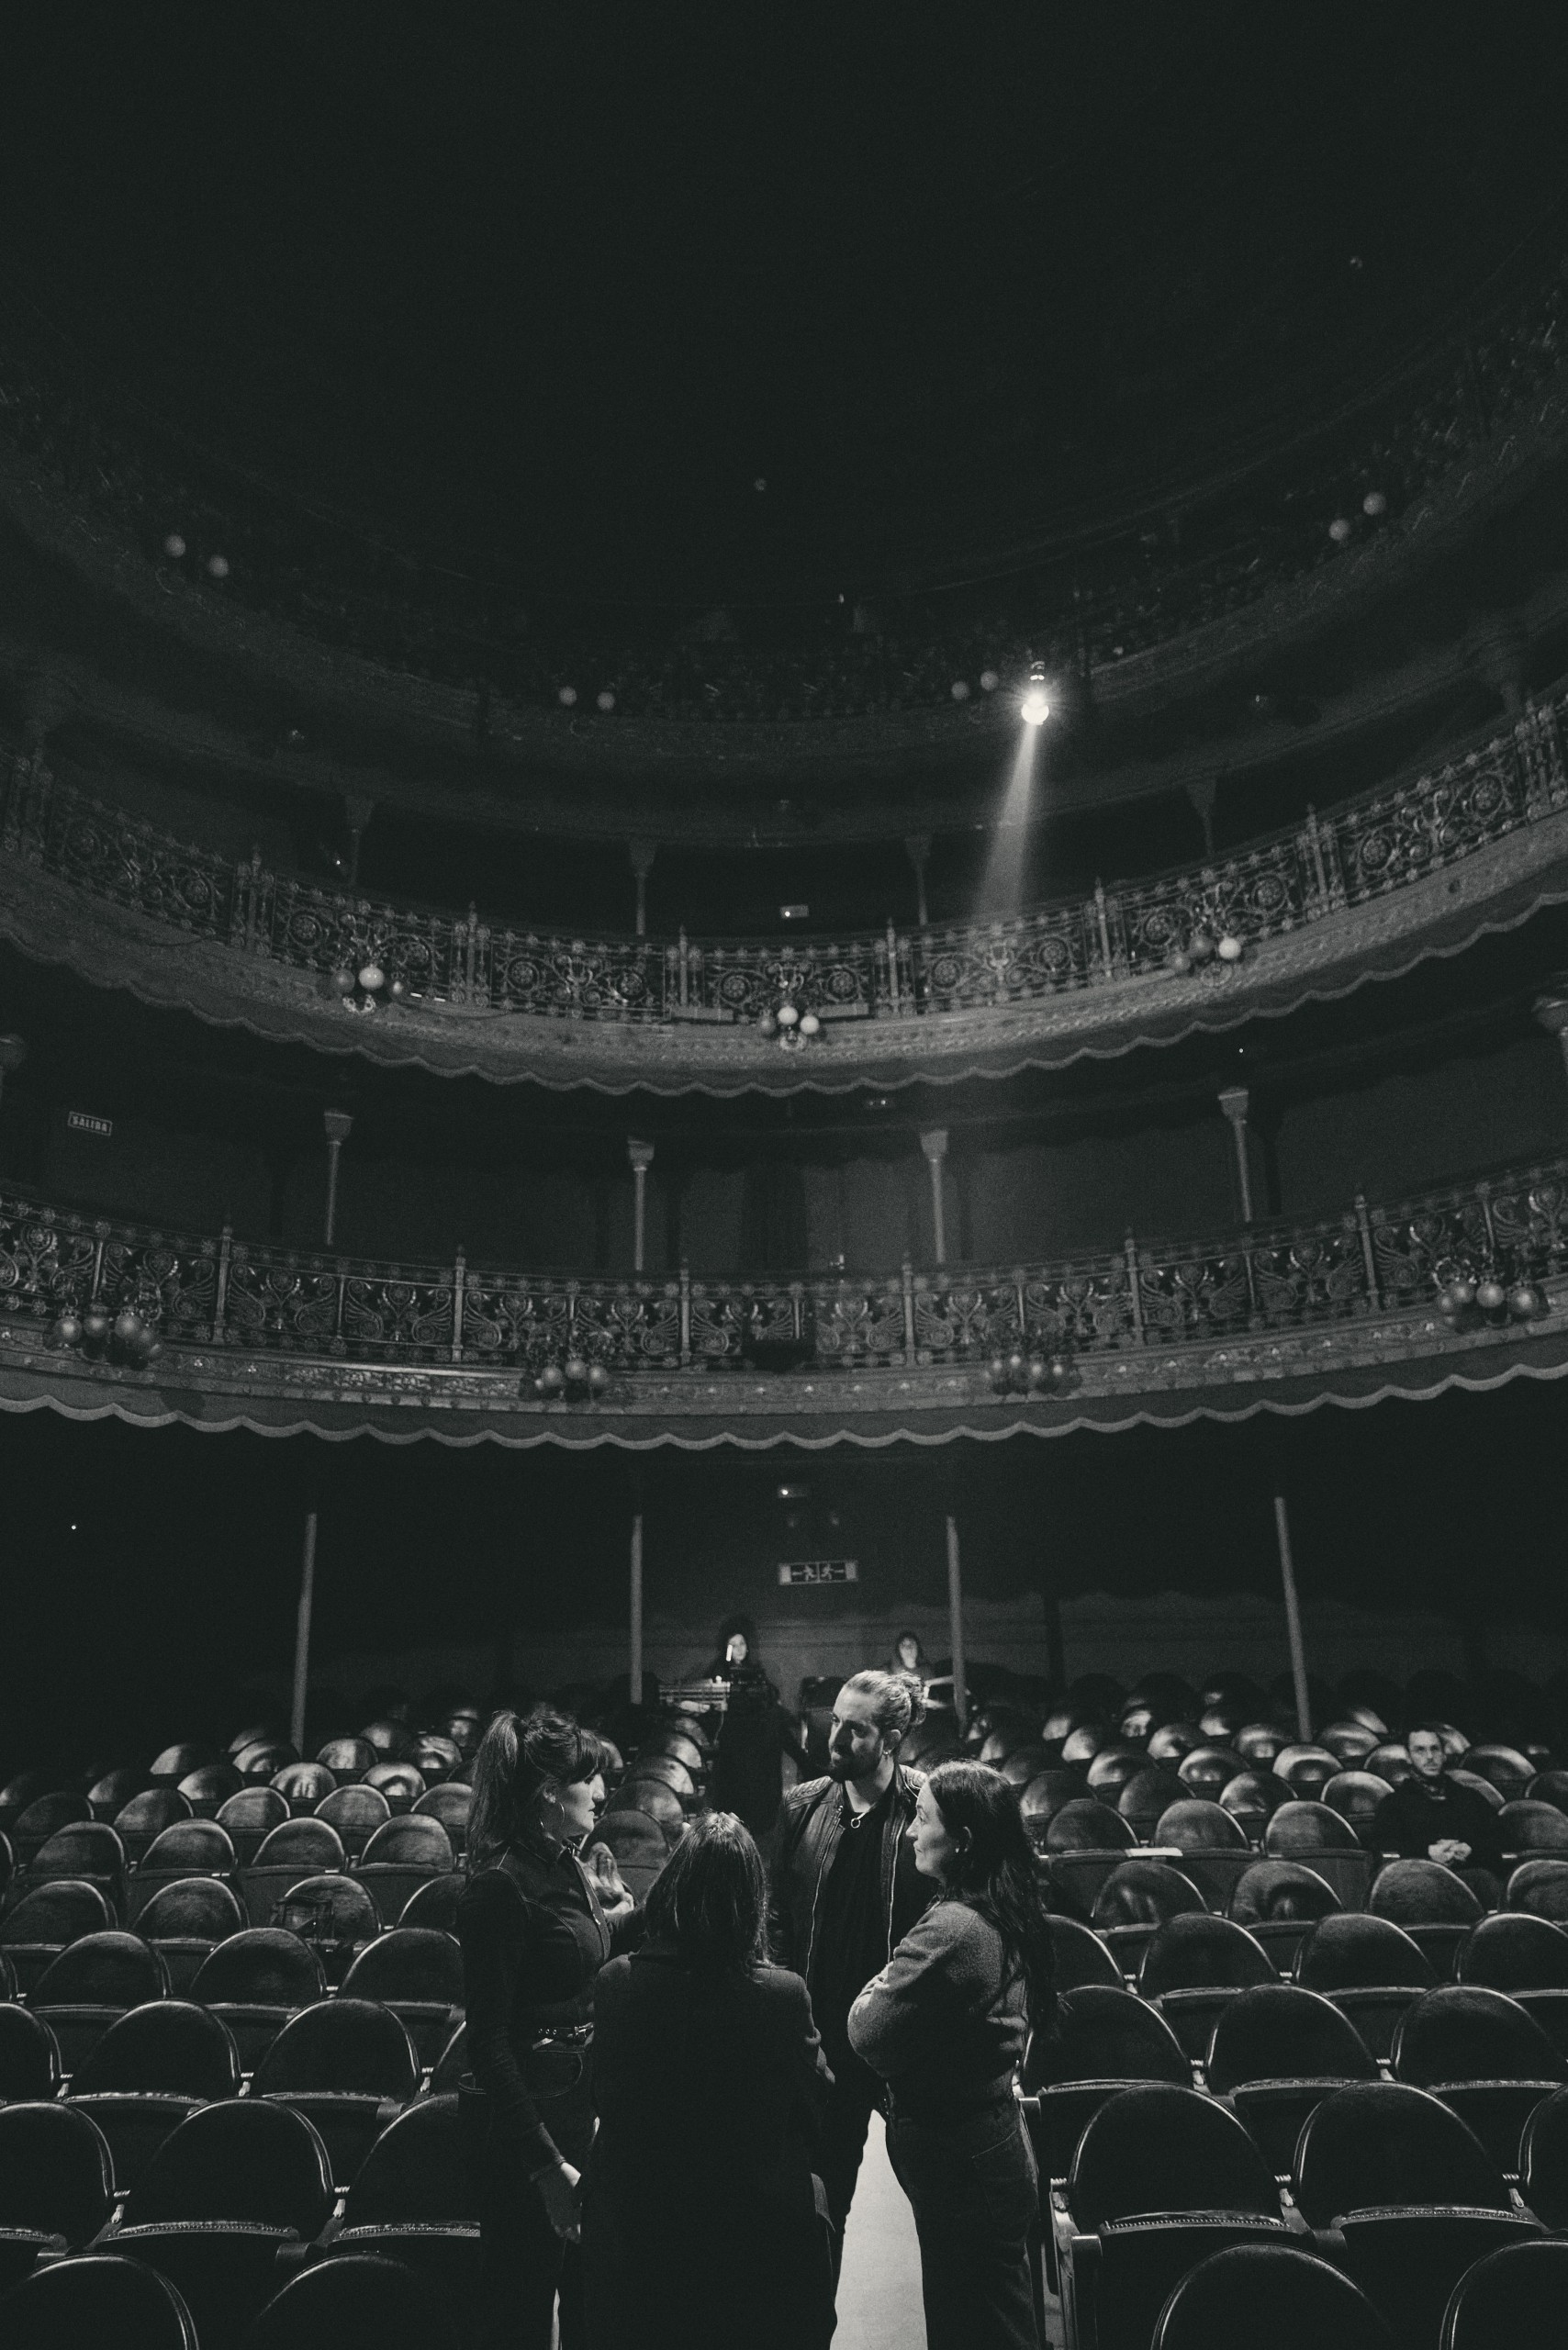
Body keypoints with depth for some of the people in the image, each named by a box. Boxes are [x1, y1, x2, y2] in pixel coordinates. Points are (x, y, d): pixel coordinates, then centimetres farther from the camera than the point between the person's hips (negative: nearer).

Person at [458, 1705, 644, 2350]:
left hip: (579, 2102, 9)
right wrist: (546, 2164, -23)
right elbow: (489, 2042, -22)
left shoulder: (567, 1867, 5)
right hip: (524, 2115, -9)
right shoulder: (501, 1886, -23)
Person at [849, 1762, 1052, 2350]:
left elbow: (872, 2039, -24)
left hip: (956, 2159, -9)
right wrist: (893, 1989, 0)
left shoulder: (950, 1929, -29)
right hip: (995, 2139, 9)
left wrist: (869, 2000, -5)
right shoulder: (1008, 1915, 0)